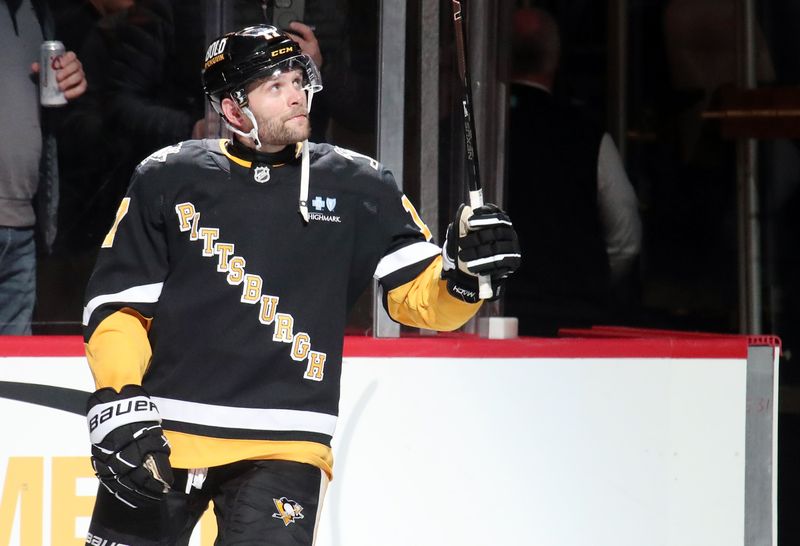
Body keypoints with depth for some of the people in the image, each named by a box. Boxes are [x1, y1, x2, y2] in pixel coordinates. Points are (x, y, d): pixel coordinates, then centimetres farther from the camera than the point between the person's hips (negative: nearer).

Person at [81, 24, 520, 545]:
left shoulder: (359, 187, 5)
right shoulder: (167, 179, 4)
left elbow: (421, 297, 3)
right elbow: (117, 302, 5)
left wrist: (466, 272, -18)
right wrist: (119, 405, -6)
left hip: (282, 447, -1)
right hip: (161, 436, 1)